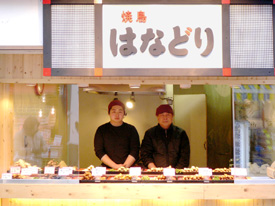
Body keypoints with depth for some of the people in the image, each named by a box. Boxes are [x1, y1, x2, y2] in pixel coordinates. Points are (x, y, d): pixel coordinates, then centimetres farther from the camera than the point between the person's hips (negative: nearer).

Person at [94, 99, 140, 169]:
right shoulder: (101, 130, 11)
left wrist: (125, 165, -11)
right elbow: (98, 151, 2)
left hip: (128, 169, 0)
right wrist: (115, 166, -9)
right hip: (107, 169, 0)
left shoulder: (131, 129, 12)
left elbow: (134, 151, 5)